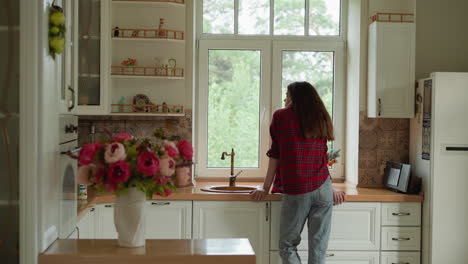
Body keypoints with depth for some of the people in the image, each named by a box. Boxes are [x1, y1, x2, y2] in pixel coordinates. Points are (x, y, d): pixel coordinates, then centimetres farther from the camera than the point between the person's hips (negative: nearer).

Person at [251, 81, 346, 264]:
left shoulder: (281, 116, 4)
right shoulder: (321, 119, 15)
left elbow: (275, 155, 4)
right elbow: (323, 158, 16)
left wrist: (266, 189, 10)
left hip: (296, 191, -4)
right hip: (323, 189, 4)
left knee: (287, 246, 6)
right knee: (318, 248, 6)